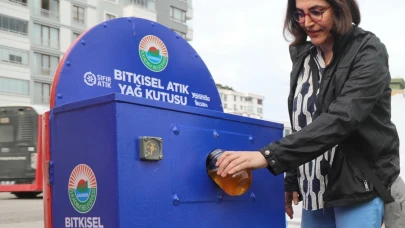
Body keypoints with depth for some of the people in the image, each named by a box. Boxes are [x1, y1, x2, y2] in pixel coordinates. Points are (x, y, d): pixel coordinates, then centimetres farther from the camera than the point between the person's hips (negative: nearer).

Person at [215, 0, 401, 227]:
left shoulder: (368, 52, -12)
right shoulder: (304, 57, 6)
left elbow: (341, 118, -27)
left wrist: (269, 155, -35)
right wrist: (291, 181, 11)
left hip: (359, 188, -5)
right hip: (315, 190, 6)